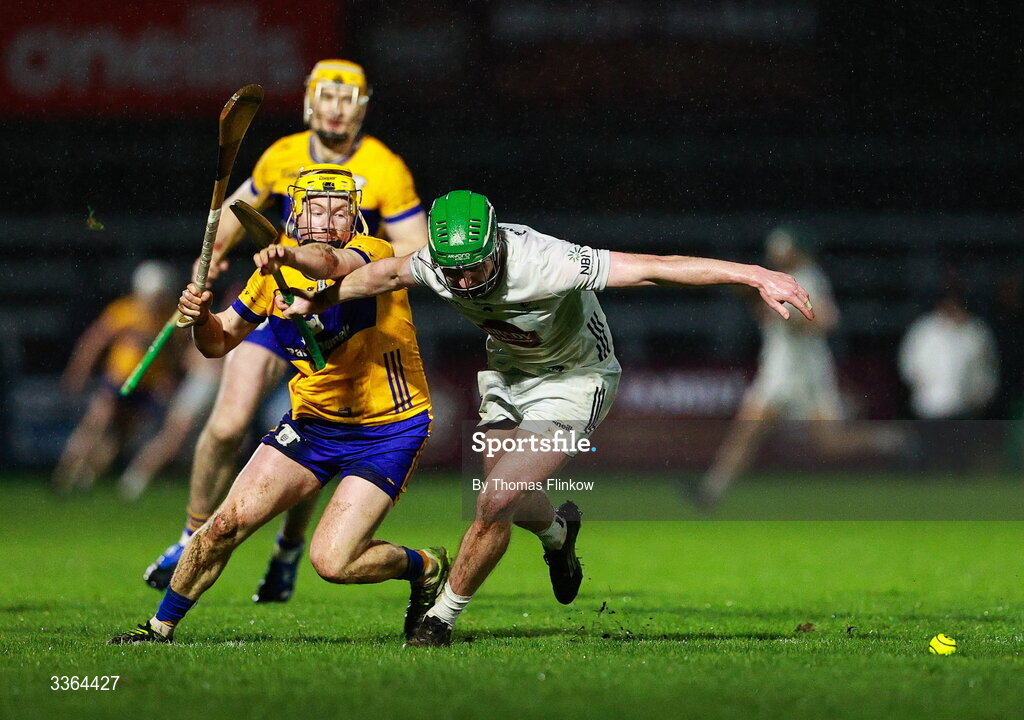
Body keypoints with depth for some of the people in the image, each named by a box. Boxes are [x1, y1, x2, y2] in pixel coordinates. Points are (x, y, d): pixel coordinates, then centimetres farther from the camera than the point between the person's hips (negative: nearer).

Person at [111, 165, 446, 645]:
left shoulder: (374, 254, -18)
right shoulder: (277, 274, 0)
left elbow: (337, 263, -43)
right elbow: (221, 341, 11)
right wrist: (201, 317, -13)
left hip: (388, 429, -5)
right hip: (312, 421, 5)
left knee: (331, 560, -16)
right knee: (227, 523, -5)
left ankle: (425, 568, 13)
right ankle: (160, 627, 13)